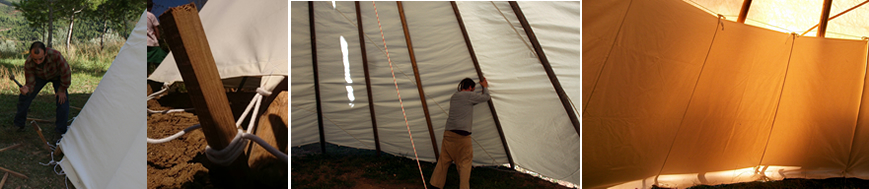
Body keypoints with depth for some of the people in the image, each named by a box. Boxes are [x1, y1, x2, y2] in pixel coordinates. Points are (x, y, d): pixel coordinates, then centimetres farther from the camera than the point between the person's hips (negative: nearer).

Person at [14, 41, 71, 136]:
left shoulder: (55, 55, -45)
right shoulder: (28, 63, -35)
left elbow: (66, 73, -30)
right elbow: (31, 82, -24)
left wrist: (62, 90, -19)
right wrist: (27, 89, -49)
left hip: (57, 76, -2)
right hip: (40, 77, 2)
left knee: (62, 101, -15)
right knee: (24, 97, 2)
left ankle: (61, 130, 0)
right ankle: (19, 125, 25)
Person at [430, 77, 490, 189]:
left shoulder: (453, 97, 17)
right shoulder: (469, 96, -4)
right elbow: (486, 97, 6)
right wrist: (485, 87, 26)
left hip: (448, 134, 7)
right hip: (462, 136, -7)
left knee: (443, 160, 12)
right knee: (465, 163, 4)